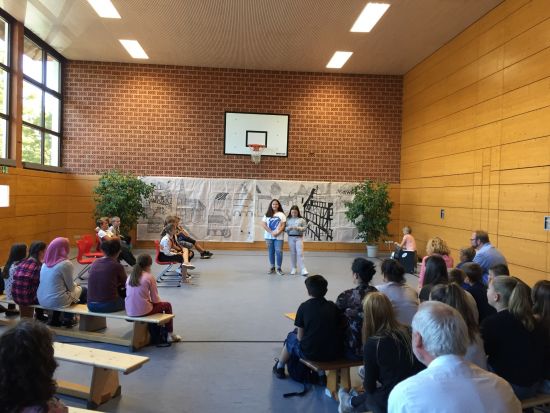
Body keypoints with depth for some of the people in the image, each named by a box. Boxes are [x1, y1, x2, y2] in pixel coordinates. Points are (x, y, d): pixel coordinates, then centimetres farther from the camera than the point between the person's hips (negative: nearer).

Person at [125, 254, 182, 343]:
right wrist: (160, 301, 17)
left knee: (158, 304, 34)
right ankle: (170, 335, 24)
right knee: (167, 305, 20)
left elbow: (135, 296, 15)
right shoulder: (149, 277, -8)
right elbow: (155, 299, -6)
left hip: (129, 311, 6)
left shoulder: (130, 277, 7)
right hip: (143, 311, -6)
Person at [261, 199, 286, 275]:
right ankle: (272, 268, 17)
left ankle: (279, 268, 2)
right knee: (271, 252, 8)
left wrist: (277, 232, -17)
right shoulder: (267, 214, 8)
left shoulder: (281, 214, 5)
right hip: (269, 236, 2)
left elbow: (283, 225, -2)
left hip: (279, 236, -2)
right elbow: (263, 224, -1)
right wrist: (271, 232, -11)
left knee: (279, 252, -8)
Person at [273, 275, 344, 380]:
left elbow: (300, 337, -4)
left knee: (291, 338, 25)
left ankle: (279, 367, 47)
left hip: (311, 353, -3)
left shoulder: (304, 307, -7)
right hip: (335, 353, 4)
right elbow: (339, 330, 5)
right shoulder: (334, 307, 2)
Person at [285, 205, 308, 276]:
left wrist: (298, 228, -18)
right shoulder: (288, 220, 5)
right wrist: (289, 228, -18)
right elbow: (285, 228, 2)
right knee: (292, 253, 7)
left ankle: (303, 269, -9)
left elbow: (305, 228, -2)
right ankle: (293, 268, 17)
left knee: (300, 253, -8)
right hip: (291, 238, 2)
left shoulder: (301, 219, 2)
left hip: (299, 237, -2)